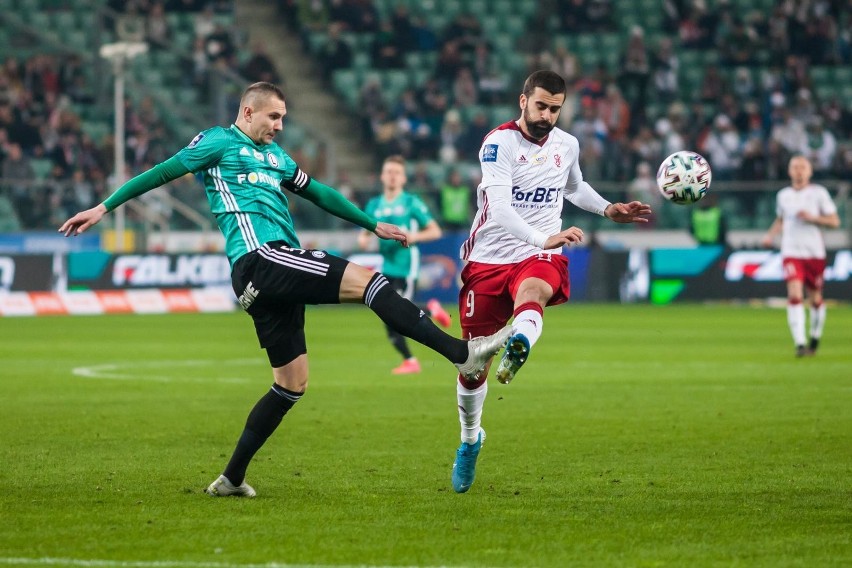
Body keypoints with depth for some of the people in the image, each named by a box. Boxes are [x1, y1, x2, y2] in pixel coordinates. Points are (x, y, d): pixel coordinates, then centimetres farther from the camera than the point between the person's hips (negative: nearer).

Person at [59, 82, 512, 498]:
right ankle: (461, 352, -29)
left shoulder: (274, 155, 27)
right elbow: (162, 172, 2)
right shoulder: (219, 142, 5)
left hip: (277, 271, 9)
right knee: (368, 280, -20)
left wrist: (372, 224, 39)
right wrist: (105, 207, -5)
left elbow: (317, 193, 36)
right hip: (259, 259, -9)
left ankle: (232, 478, 14)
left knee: (292, 384, 9)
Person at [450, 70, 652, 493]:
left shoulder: (567, 145, 6)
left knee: (531, 290, -38)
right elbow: (499, 206, -28)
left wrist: (609, 210, 16)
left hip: (540, 258, 2)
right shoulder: (500, 142, -13)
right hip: (489, 257, -2)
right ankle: (470, 439, 30)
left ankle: (517, 350, -70)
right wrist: (542, 239, -41)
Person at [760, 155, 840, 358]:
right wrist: (770, 235, 7)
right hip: (791, 252, 1)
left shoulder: (819, 193, -1)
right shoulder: (783, 195, 8)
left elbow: (834, 221, -2)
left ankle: (815, 339, 32)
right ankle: (800, 344, -22)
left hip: (815, 252, -1)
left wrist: (812, 218, -17)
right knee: (794, 296, -17)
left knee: (815, 299, 9)